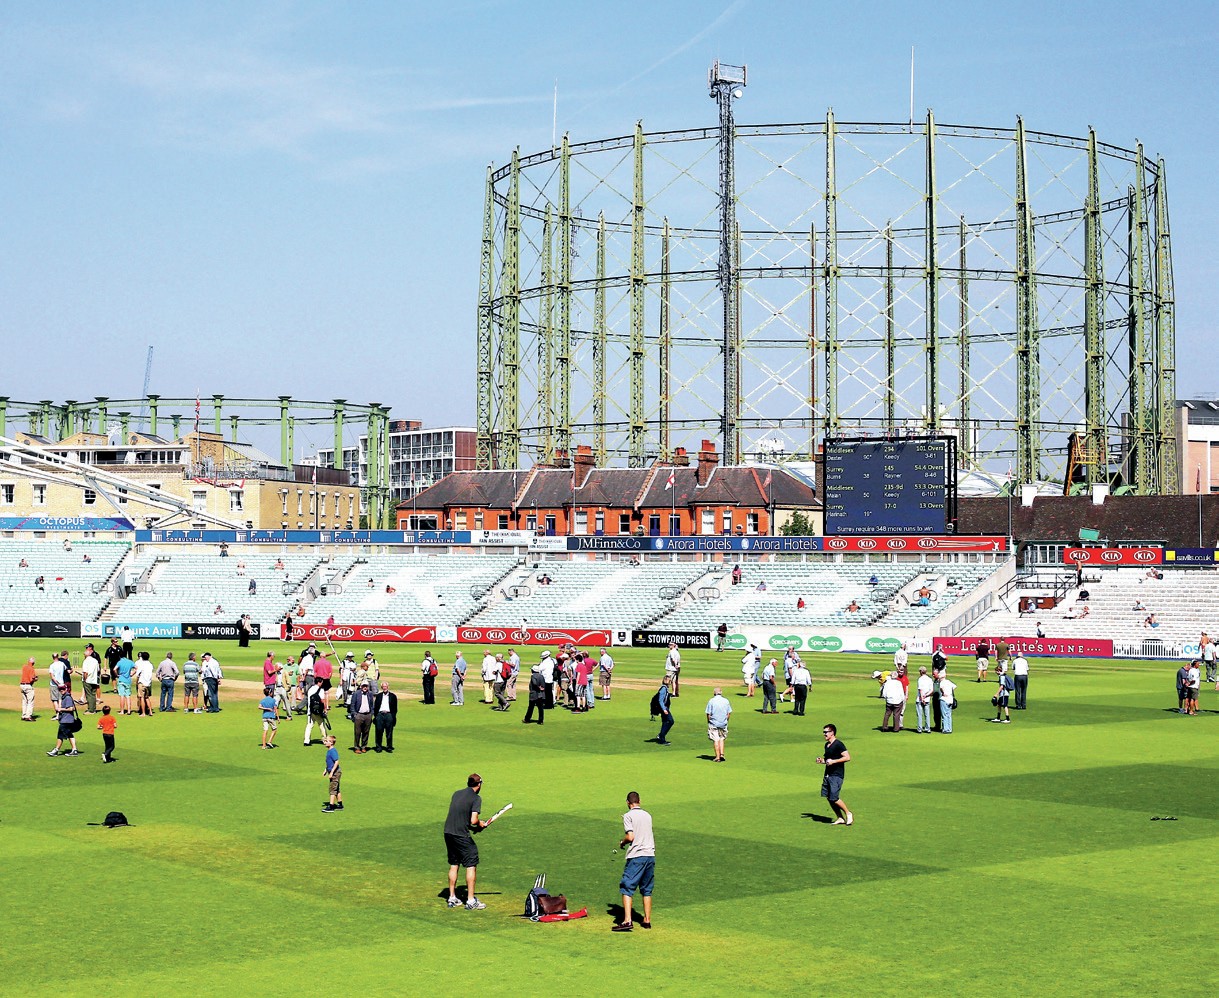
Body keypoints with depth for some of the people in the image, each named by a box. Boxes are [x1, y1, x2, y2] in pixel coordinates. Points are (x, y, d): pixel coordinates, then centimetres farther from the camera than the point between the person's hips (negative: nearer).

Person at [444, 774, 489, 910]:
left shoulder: (456, 794, 13)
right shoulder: (476, 798, -8)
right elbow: (473, 820, -16)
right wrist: (480, 824, 5)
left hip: (448, 832, 7)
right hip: (461, 836, -7)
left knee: (453, 865, 17)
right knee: (471, 866, 1)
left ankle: (452, 898, 21)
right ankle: (471, 901, -1)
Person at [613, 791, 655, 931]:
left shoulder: (628, 816, -5)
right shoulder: (647, 815, 15)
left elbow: (630, 837, -15)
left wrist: (622, 842, 6)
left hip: (636, 856, -6)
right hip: (650, 855, 6)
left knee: (627, 888, -6)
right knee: (647, 890, 15)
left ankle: (627, 921, -18)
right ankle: (647, 920, 16)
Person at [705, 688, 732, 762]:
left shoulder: (711, 701, -8)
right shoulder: (726, 701, 1)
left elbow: (708, 714, -8)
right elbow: (729, 713, 3)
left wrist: (708, 723, 5)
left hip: (713, 723, -3)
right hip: (723, 723, 3)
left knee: (716, 740, 3)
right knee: (722, 739, 17)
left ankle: (718, 757, 4)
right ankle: (722, 754, 5)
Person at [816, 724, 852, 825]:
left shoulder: (838, 744, -12)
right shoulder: (827, 745, 15)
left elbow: (847, 757, -19)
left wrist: (833, 761, -22)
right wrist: (822, 761, 8)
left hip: (836, 775, -9)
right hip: (828, 775, 9)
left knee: (834, 798, -12)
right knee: (828, 797, 4)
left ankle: (848, 813, 8)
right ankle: (840, 818, 13)